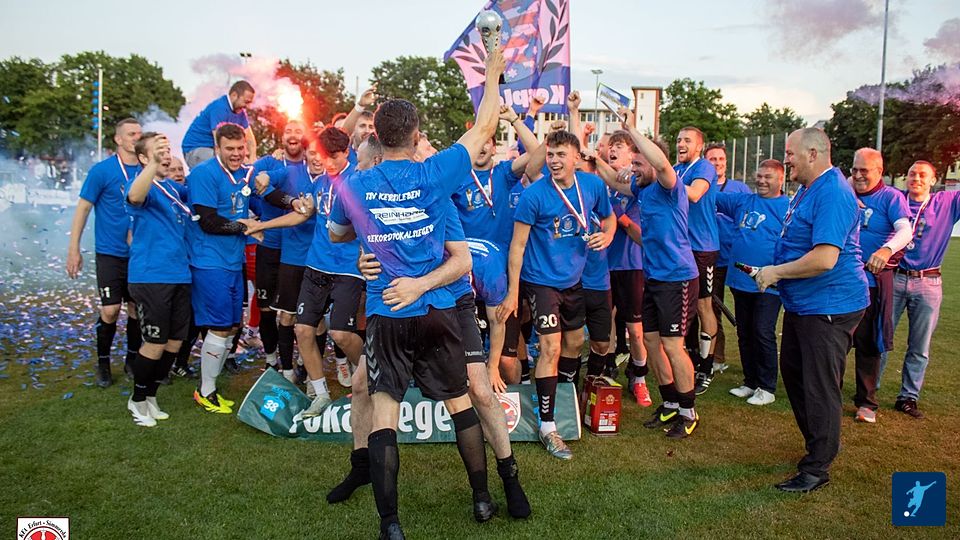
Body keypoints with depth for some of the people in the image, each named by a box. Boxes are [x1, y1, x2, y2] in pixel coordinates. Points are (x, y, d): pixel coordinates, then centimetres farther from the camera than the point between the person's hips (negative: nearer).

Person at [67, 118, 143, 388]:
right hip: (110, 253, -3)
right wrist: (74, 250, -6)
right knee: (110, 310, -5)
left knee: (137, 308, 9)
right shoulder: (102, 170, -7)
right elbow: (83, 208, -5)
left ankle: (133, 359, 25)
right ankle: (103, 363, 15)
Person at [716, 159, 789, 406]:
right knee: (744, 334, 13)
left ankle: (767, 388, 11)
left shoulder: (789, 208, -3)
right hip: (740, 280, 6)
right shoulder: (742, 200, 10)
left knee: (763, 335, -3)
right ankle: (750, 382, 26)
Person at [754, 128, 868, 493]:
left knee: (820, 387, -1)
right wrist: (775, 272, 8)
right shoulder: (808, 190, 12)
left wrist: (775, 272, -19)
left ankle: (817, 468, 12)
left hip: (828, 308, -11)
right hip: (801, 304, 11)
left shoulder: (832, 193, -22)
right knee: (793, 373, 20)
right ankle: (821, 444, 38)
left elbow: (824, 259, -31)